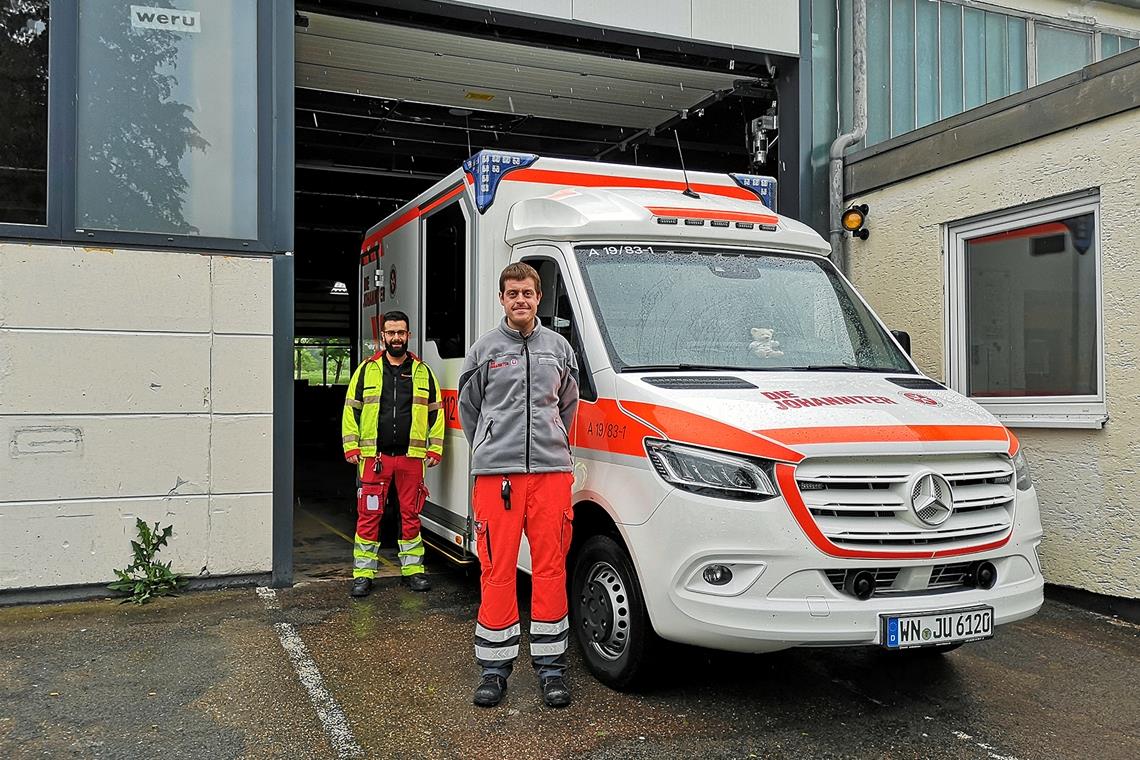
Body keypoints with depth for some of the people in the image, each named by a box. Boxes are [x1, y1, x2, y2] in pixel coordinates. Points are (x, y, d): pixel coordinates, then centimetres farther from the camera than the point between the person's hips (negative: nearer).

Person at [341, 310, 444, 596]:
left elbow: (436, 411, 10)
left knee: (411, 514, 8)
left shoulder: (423, 372, 10)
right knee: (368, 515, 1)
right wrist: (351, 447, -1)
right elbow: (351, 409, 7)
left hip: (412, 455, 1)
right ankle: (363, 573, 9)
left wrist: (435, 449, 4)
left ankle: (413, 569, 19)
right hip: (373, 456, -1)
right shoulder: (367, 369, 7)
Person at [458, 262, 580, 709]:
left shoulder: (559, 347, 12)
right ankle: (495, 666, 11)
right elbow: (467, 408, 16)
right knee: (497, 569, 0)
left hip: (551, 471, 2)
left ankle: (550, 665, 14)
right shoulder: (484, 350, 7)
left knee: (550, 567, 3)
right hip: (496, 473, -1)